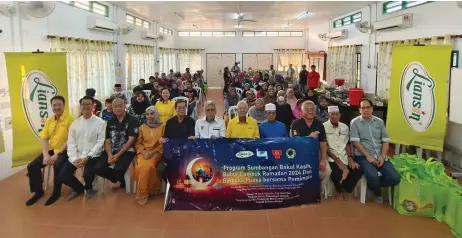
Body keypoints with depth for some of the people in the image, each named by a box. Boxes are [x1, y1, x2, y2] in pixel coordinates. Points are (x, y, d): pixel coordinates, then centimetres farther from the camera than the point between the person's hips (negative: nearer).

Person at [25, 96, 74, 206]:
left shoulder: (70, 119, -11)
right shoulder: (49, 120, 10)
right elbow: (44, 139, 6)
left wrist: (57, 154, -20)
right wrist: (46, 155, -9)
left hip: (64, 151, -7)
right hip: (50, 150, 7)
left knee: (57, 166, -33)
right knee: (32, 166, -7)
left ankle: (56, 192, -10)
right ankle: (38, 191, 14)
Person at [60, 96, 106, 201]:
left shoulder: (100, 122, -4)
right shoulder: (75, 123, 9)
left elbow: (100, 142, -8)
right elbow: (71, 142, 5)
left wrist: (87, 157, -17)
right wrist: (74, 158, -11)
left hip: (92, 156, -4)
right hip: (76, 156, 4)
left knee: (87, 175, -28)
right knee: (63, 175, -10)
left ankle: (88, 188, 11)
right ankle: (78, 188, 23)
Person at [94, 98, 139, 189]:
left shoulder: (132, 120, -3)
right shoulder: (110, 122, 12)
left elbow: (131, 140, -10)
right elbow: (107, 140, 8)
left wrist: (117, 155, -16)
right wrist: (109, 155, -11)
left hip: (126, 151, -5)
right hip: (111, 151, 5)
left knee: (118, 169, -31)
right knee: (98, 168, -18)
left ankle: (121, 179, 8)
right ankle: (119, 178, 9)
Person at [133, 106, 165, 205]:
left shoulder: (162, 126, 5)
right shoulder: (142, 127, 14)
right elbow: (138, 143, 12)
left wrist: (153, 152, -12)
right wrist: (143, 152, -8)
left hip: (156, 152, -3)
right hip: (144, 152, 3)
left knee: (147, 166, -31)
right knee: (140, 167, -29)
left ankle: (142, 194, -13)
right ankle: (145, 190, -10)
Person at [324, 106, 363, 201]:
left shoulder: (345, 127, 14)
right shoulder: (323, 127, -5)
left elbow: (347, 144, 14)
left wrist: (350, 158, -4)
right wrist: (337, 160, -16)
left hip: (344, 158, 5)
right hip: (331, 158, -5)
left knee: (358, 171, -21)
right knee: (337, 173, -33)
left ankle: (346, 190, 7)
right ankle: (339, 190, 4)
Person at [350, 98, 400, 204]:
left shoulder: (380, 122, 11)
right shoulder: (355, 122, -1)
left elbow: (385, 141, 9)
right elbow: (355, 142, -8)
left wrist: (382, 156, -7)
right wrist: (368, 156, -16)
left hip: (379, 156, 4)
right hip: (363, 156, -4)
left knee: (395, 178, -15)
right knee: (373, 176, -31)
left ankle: (372, 185, 14)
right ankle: (378, 193, 5)